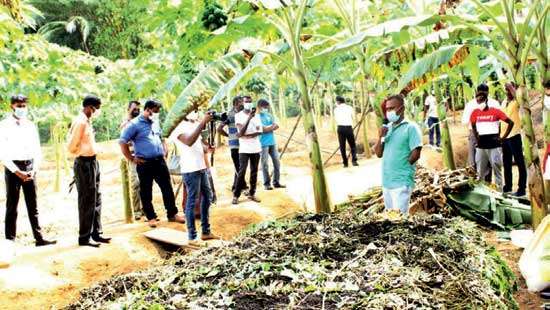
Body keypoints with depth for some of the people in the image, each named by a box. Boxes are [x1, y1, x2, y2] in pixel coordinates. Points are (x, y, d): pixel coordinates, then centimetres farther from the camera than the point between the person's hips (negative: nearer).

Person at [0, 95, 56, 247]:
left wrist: (34, 170, -4)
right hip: (12, 167, -4)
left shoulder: (31, 126, 9)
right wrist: (18, 172, -13)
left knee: (33, 206, 7)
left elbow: (37, 151, 10)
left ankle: (39, 238, 9)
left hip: (30, 167, 4)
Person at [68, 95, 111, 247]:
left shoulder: (87, 121, 12)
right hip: (84, 164, -10)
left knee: (96, 200, 14)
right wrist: (84, 153, -4)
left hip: (92, 162, 10)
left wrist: (93, 151, 5)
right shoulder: (80, 122, -17)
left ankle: (96, 233, 24)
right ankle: (84, 238, 8)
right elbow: (72, 147, -18)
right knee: (87, 202, -2)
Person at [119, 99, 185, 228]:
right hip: (145, 163, -6)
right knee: (146, 192, 4)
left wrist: (165, 151, 14)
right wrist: (132, 159, -10)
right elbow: (123, 142, -9)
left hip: (160, 161, 6)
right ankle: (151, 217, 15)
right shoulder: (135, 124, -7)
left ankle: (172, 214, 17)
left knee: (167, 188, 7)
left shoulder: (156, 122, 13)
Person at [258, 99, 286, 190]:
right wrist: (272, 126, -3)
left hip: (272, 142, 6)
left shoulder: (269, 115, 14)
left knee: (277, 162, 6)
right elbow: (263, 129, -15)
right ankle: (267, 184, 5)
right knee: (265, 164, -2)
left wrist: (268, 128, -11)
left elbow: (276, 126, 4)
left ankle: (276, 182, 15)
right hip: (263, 143, -6)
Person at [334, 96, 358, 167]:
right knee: (352, 145, 9)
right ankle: (354, 160, -8)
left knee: (342, 146, 5)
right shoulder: (350, 108, 8)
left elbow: (336, 119, 10)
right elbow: (353, 118, 14)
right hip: (349, 127, 0)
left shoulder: (336, 109, 6)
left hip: (340, 128, 0)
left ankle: (345, 163, 3)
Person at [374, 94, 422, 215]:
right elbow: (379, 154, 10)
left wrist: (401, 167, -3)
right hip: (386, 180, 7)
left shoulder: (411, 127, -9)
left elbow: (416, 154, -14)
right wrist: (381, 137, -6)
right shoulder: (387, 128, 10)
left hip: (402, 181, -7)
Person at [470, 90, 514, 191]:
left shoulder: (495, 111, -4)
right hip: (481, 146, 3)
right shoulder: (475, 113, 4)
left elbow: (511, 122, -1)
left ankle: (499, 191, 5)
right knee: (480, 172, 9)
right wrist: (477, 139, 9)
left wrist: (503, 138, -4)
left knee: (497, 170, 0)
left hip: (494, 145, -3)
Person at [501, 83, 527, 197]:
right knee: (506, 163, 16)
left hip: (514, 136, -8)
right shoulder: (504, 103, 14)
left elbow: (516, 95, -32)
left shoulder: (517, 102, -7)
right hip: (504, 136, 8)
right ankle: (508, 186, 27)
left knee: (520, 163, -2)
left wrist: (509, 85, -22)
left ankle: (522, 188, 0)